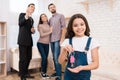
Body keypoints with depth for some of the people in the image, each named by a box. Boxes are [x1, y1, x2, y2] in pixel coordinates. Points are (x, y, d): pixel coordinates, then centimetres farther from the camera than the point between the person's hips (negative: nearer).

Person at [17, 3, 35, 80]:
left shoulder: (31, 19, 21)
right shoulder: (22, 14, 1)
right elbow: (20, 23, -18)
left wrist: (33, 30, 6)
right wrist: (26, 16, -32)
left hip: (29, 40, 8)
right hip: (23, 40, -7)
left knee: (29, 57, 11)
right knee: (23, 58, -4)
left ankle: (26, 73, 26)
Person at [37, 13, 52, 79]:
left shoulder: (49, 25, 8)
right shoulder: (40, 25, -3)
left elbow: (50, 34, 8)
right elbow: (42, 35, -12)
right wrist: (50, 32, -10)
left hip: (47, 44, 4)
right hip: (40, 44, -4)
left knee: (46, 58, 4)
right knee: (44, 58, -10)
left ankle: (45, 72, 18)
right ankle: (42, 72, 9)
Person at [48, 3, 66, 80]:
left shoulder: (61, 16, 1)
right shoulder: (50, 19, 17)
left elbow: (64, 28, -7)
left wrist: (62, 39, -15)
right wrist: (49, 39, 6)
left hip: (58, 40, -6)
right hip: (51, 40, 6)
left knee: (56, 58, -10)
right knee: (54, 58, 10)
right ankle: (57, 72, 21)